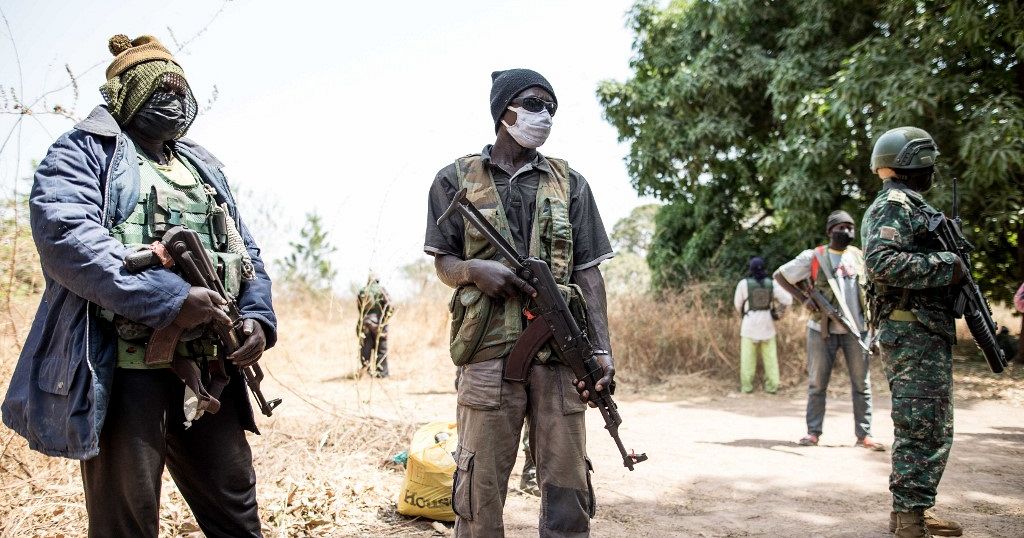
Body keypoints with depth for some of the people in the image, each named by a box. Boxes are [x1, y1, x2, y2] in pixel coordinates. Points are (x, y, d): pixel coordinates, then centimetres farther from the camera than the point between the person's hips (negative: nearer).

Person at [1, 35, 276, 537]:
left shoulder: (203, 167, 21)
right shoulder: (85, 152, 0)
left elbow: (245, 251, 21)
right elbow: (65, 235, -18)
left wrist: (258, 316, 0)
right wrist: (170, 299, -24)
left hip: (208, 368, 7)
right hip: (123, 368, -6)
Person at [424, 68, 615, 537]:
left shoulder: (571, 183, 13)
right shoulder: (457, 179, 8)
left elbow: (587, 270, 9)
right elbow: (443, 263, 9)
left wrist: (602, 348, -2)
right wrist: (475, 269, -15)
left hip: (560, 354, 2)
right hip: (489, 352, -1)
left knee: (567, 487, 4)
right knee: (480, 490, 2)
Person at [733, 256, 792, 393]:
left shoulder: (744, 283, -10)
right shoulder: (772, 283, -5)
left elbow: (737, 303, 1)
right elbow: (788, 299, -7)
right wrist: (778, 311, 8)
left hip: (750, 322, -2)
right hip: (767, 323, 2)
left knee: (748, 356, 6)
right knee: (770, 355, 9)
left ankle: (747, 386, 6)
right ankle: (771, 386, 8)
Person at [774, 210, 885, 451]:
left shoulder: (860, 257, 9)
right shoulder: (813, 257, -2)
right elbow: (779, 275, 2)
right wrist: (804, 298, -8)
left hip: (856, 329, 3)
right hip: (823, 329, -3)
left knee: (862, 384, 3)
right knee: (817, 383, 3)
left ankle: (864, 434, 8)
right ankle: (813, 432, 10)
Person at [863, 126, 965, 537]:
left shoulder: (905, 204, 22)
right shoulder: (896, 204, -10)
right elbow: (882, 263, -25)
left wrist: (947, 265, 11)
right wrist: (945, 266, -19)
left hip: (922, 332, 11)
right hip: (914, 332, -11)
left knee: (930, 427, 15)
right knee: (923, 429, -9)